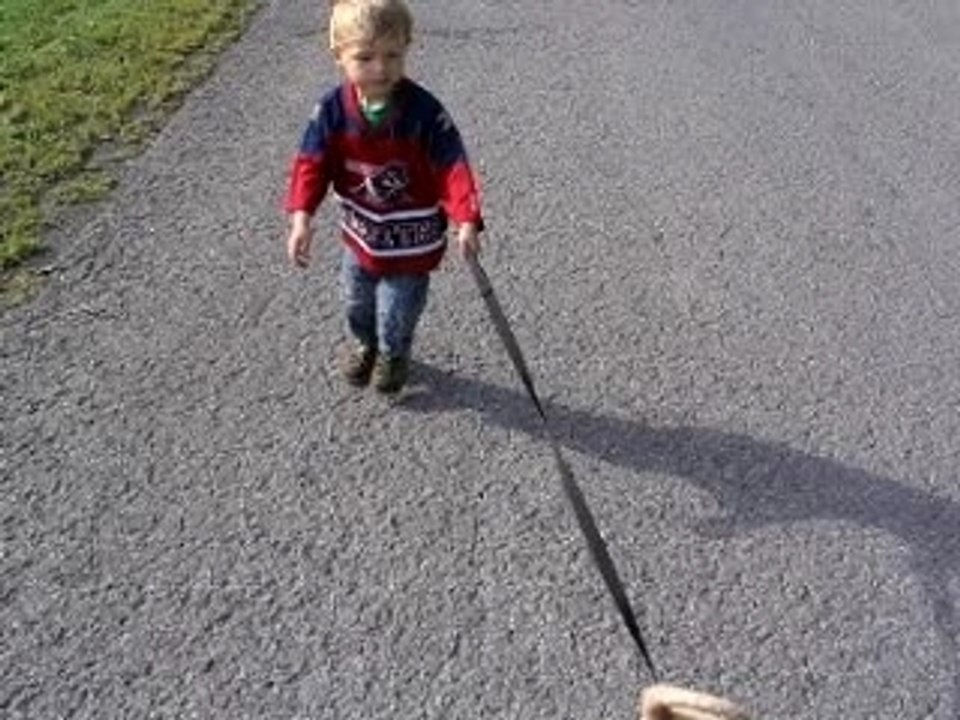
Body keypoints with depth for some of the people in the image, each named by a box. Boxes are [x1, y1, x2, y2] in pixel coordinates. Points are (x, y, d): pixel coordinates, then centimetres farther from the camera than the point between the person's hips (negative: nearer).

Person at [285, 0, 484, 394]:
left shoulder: (425, 111, -25)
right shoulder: (333, 109, -17)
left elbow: (452, 166, -26)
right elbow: (312, 163, -15)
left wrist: (466, 220, -39)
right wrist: (301, 217, -28)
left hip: (411, 239, -3)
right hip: (359, 232, 4)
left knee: (397, 312, 11)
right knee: (356, 301, 25)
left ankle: (394, 354, 46)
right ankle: (364, 343, 58)